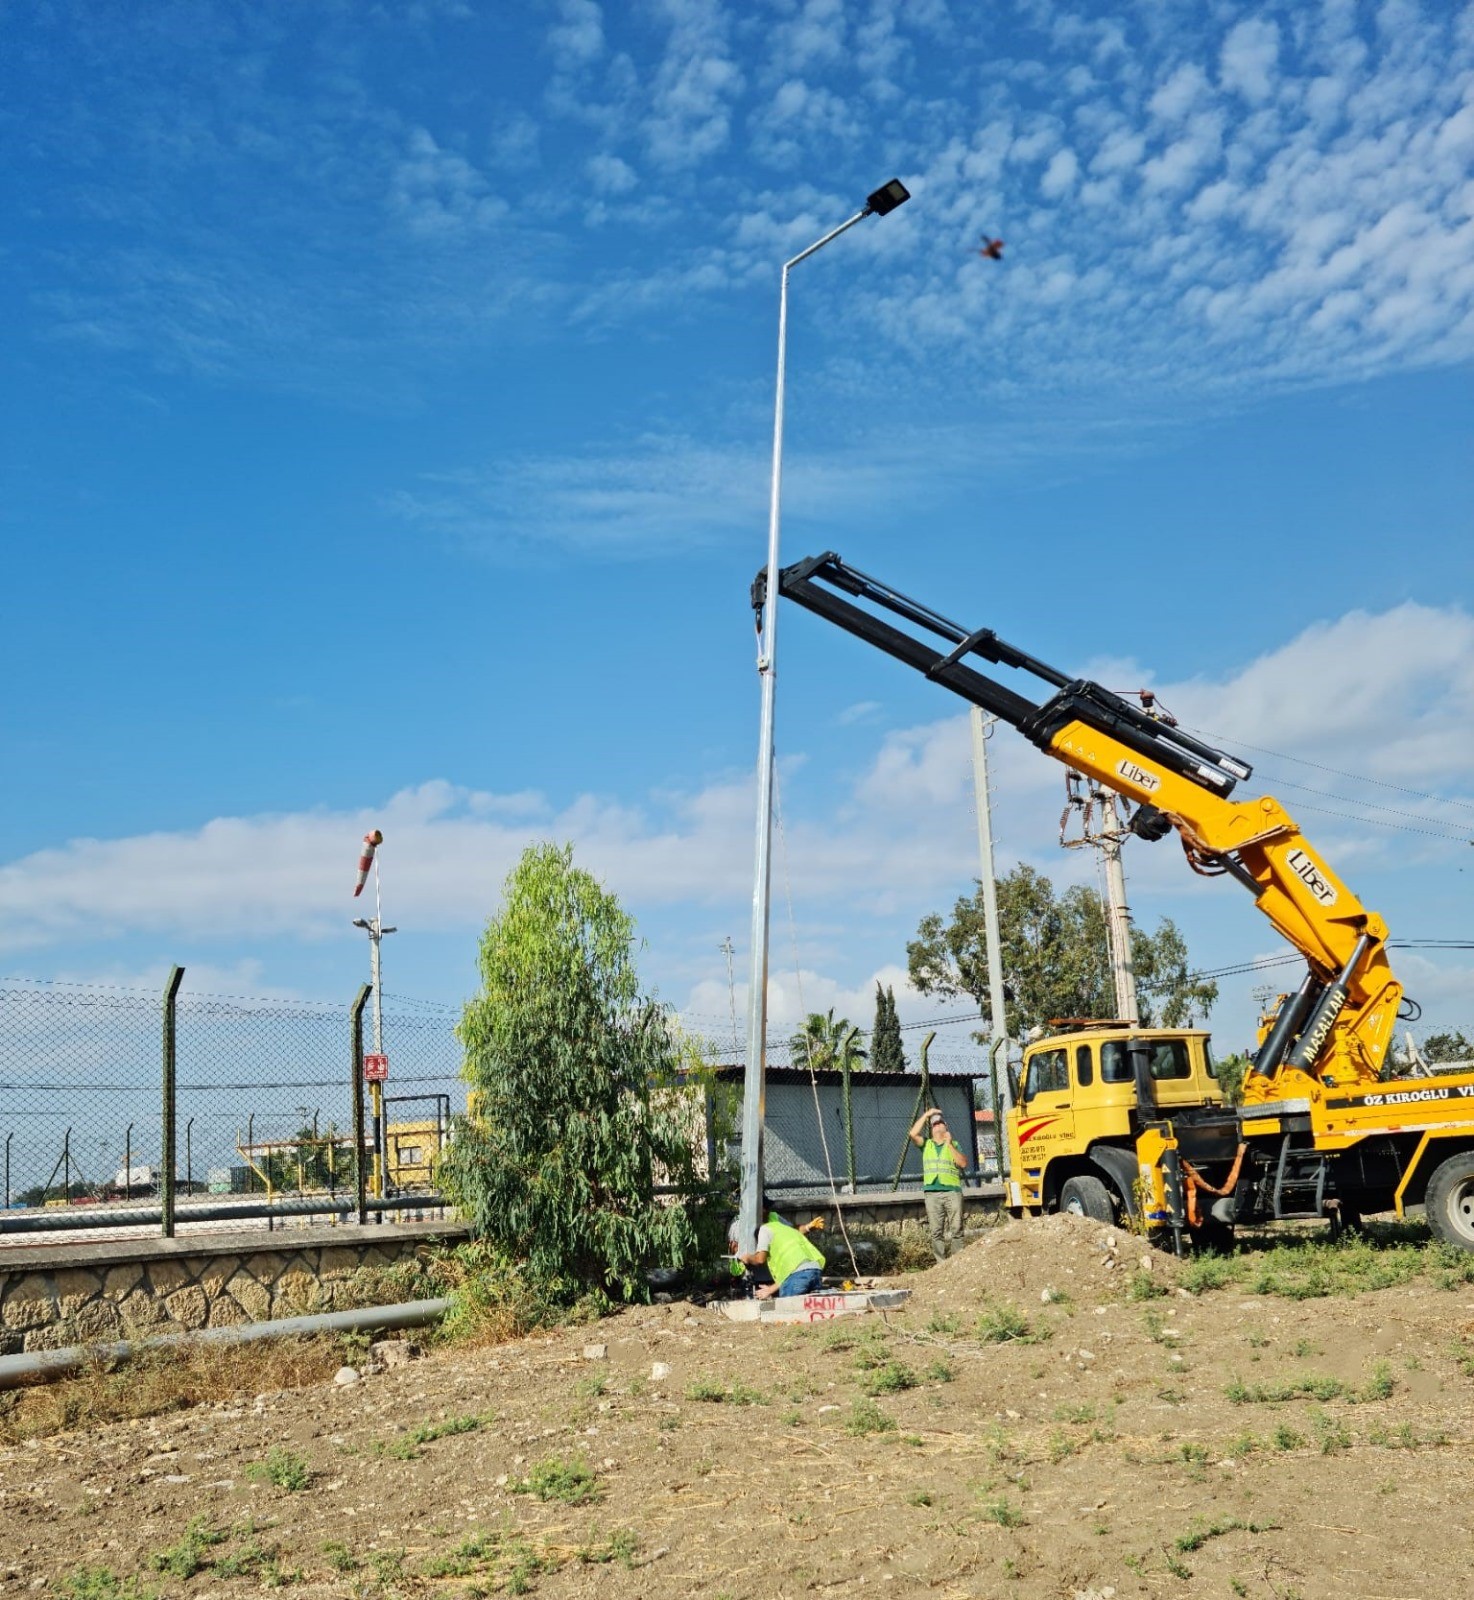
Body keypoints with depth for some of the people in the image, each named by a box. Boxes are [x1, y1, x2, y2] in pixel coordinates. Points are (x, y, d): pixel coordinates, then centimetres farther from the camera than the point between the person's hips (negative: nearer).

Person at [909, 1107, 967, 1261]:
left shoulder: (954, 1144, 14)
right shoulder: (926, 1144, 17)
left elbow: (963, 1163, 0)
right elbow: (913, 1134, -1)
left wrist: (950, 1145, -3)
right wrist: (926, 1115, 3)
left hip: (952, 1191, -1)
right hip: (932, 1192, 1)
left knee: (956, 1229, -6)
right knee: (936, 1231, -3)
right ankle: (942, 1263, 0)